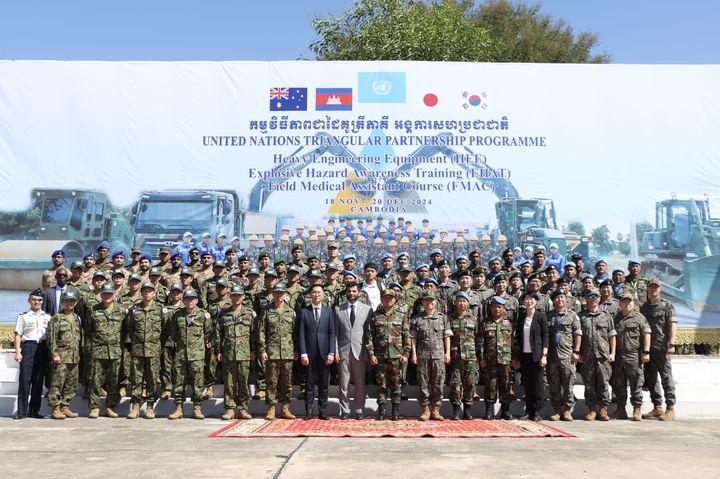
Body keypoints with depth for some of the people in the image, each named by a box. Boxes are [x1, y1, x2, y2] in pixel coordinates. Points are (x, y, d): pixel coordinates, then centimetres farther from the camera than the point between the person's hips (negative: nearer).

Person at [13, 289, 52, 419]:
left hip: (43, 348, 3)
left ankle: (34, 410, 11)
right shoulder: (23, 316, 6)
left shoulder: (47, 317, 13)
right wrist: (18, 352, -6)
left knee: (38, 380, 5)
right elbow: (18, 335, 3)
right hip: (28, 346, -3)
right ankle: (21, 411, -2)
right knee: (25, 379, -6)